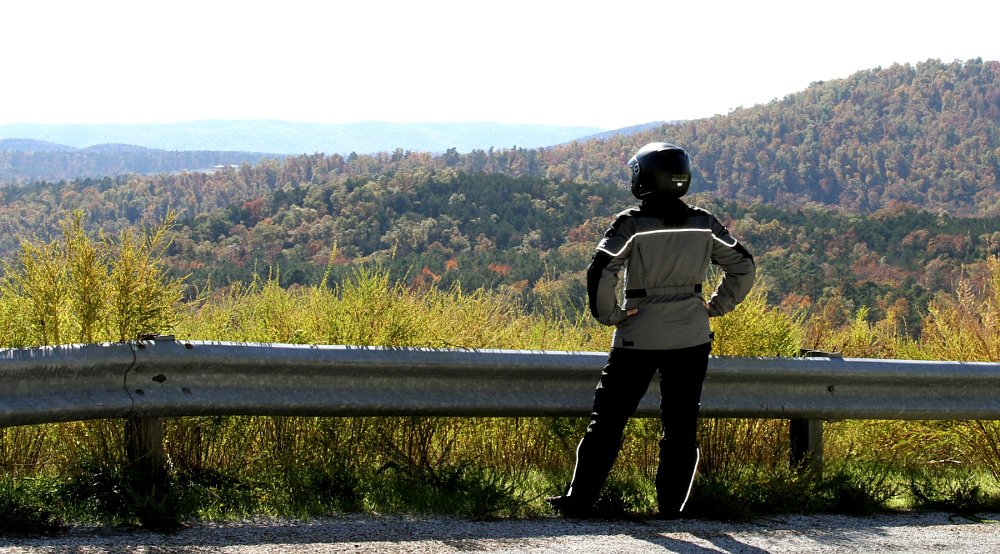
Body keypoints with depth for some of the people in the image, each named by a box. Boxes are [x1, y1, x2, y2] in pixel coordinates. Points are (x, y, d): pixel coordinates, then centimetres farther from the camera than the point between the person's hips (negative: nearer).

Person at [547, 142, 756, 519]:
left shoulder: (631, 223, -11)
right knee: (681, 424, 11)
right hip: (692, 339, 3)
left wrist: (609, 315, -6)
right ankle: (671, 505, 12)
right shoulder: (704, 224, 1)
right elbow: (743, 268, 8)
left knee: (608, 419, 5)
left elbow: (600, 273, -19)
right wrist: (716, 305, 13)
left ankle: (580, 500, 6)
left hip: (638, 338, -3)